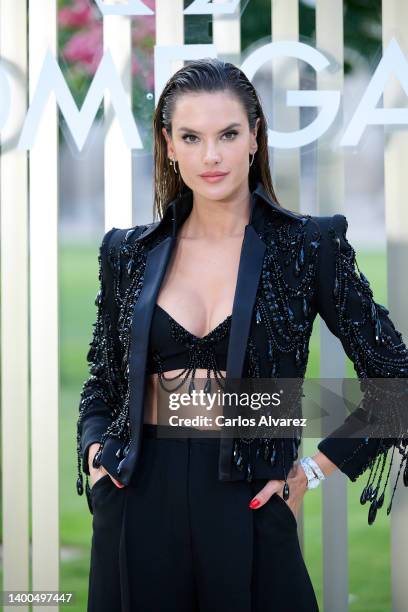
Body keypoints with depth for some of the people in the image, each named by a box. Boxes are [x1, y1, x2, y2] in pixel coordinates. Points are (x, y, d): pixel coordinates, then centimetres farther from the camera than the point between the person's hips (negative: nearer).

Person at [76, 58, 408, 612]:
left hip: (246, 505, -2)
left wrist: (312, 470, -5)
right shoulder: (129, 253, 7)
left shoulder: (309, 247, -2)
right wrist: (94, 448, 1)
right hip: (139, 507, 2)